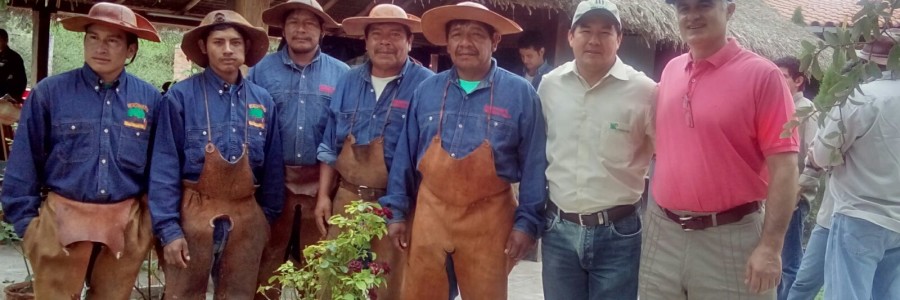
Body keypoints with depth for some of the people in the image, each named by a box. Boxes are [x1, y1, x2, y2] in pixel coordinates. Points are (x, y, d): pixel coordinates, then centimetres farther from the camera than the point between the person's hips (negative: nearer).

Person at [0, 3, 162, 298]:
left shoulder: (149, 98, 1)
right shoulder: (49, 92, -3)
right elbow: (24, 163, 0)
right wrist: (26, 219, -2)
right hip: (61, 220, -1)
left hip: (127, 225, 2)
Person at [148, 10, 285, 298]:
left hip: (247, 218, 3)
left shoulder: (263, 101, 5)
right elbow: (164, 167, -7)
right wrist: (168, 228, -12)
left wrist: (267, 218, 8)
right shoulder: (181, 96, -6)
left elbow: (272, 167, 10)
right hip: (194, 215, -3)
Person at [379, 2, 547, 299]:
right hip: (430, 211, 2)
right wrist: (396, 210, 7)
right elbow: (405, 156, 9)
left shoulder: (520, 93, -5)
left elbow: (533, 165, -4)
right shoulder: (426, 90, 4)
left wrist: (527, 221, -7)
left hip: (488, 218, -2)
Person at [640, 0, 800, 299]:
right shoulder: (670, 71, 8)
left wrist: (771, 246, -17)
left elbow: (784, 167, -12)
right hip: (662, 232, 5)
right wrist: (654, 212, 13)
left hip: (730, 237, -5)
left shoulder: (761, 74, -9)